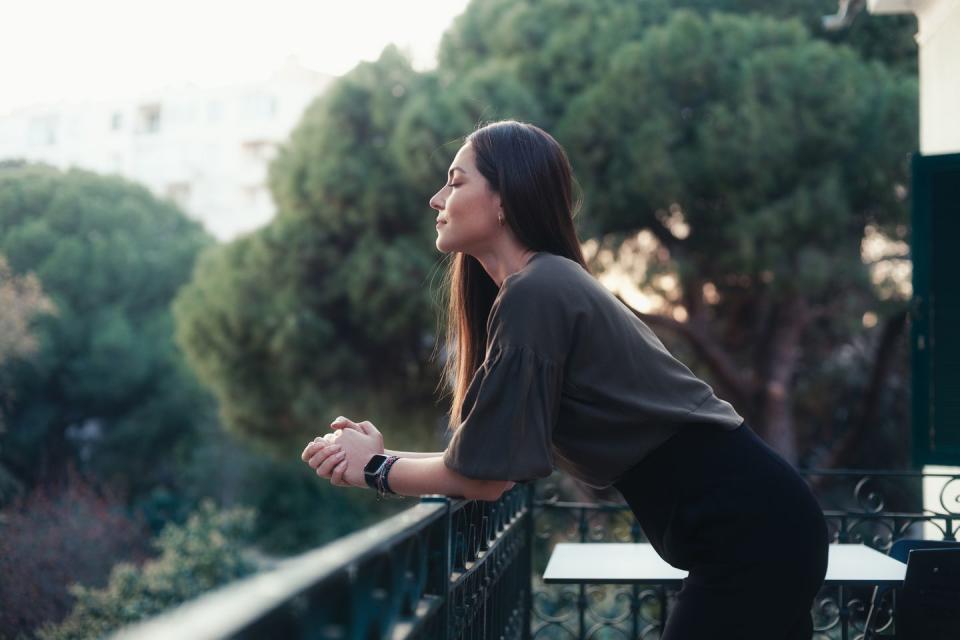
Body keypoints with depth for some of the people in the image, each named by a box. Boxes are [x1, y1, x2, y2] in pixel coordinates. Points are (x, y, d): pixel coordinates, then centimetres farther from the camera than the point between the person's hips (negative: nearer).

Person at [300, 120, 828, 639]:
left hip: (750, 529, -9)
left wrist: (377, 469, 2)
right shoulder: (555, 284, 12)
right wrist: (386, 452, 6)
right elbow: (492, 459, 12)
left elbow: (483, 477, -12)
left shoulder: (534, 294, -16)